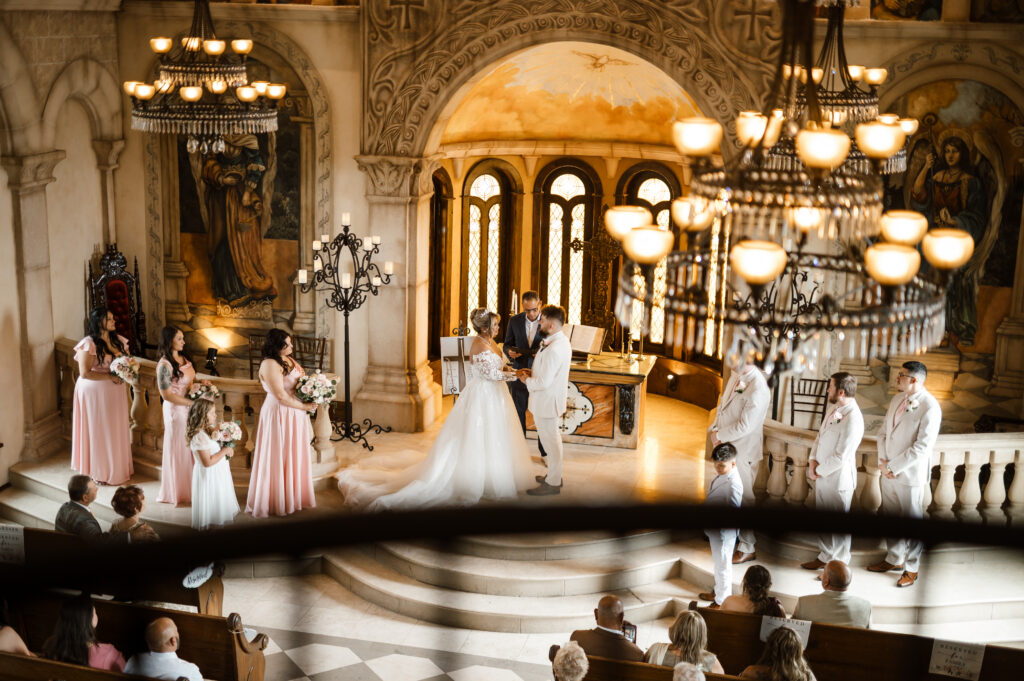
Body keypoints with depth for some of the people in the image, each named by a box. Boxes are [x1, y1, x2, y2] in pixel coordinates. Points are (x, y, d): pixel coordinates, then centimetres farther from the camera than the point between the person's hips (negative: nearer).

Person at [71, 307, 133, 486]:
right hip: (95, 392, -7)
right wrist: (110, 376, -21)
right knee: (99, 431, 3)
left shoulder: (118, 340, 6)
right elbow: (85, 373, -20)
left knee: (117, 429, 13)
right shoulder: (89, 344, -16)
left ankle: (118, 468, 26)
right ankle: (100, 471, 15)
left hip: (115, 391, 7)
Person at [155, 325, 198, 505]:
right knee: (178, 449, 5)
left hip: (190, 409, 7)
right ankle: (177, 492, 20)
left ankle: (189, 487, 27)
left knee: (190, 448, 14)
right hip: (176, 410, -7)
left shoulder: (184, 357, 5)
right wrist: (192, 403, -18)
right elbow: (167, 395, -18)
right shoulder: (164, 365, -19)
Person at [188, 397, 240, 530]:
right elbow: (208, 462, -28)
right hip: (209, 477, -10)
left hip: (218, 474, 10)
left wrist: (228, 448, -2)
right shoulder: (199, 436, -26)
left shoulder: (210, 430, 3)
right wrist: (224, 451, -20)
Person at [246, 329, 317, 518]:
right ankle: (277, 501, 11)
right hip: (279, 414, -9)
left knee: (295, 457, 16)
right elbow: (281, 395, -21)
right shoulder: (270, 364, -17)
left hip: (295, 416, 9)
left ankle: (293, 496, 28)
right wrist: (305, 407, -14)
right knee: (279, 459, 0)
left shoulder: (289, 360, 10)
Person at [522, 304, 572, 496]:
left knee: (550, 440, 3)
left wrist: (527, 381, -11)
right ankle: (554, 475, 36)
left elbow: (544, 382, -28)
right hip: (552, 399, 10)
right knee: (553, 438, 22)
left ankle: (553, 483, 16)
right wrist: (533, 372, 7)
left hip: (546, 401, -10)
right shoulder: (562, 341, 4)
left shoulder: (553, 349, -29)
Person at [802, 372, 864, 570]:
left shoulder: (852, 419, -23)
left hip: (837, 480, -9)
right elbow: (820, 436, 14)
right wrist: (813, 460, 0)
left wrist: (819, 471, -12)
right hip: (822, 477, 9)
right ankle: (825, 557, 34)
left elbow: (840, 457, -23)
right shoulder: (835, 409, 6)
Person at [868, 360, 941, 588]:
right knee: (890, 517, 18)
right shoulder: (897, 399, 6)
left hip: (910, 474, -7)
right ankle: (894, 559, 35)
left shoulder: (929, 407, -18)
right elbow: (884, 432, 12)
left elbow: (922, 447, -21)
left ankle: (912, 569, 20)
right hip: (889, 472, 7)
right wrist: (883, 462, -2)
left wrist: (893, 467, -17)